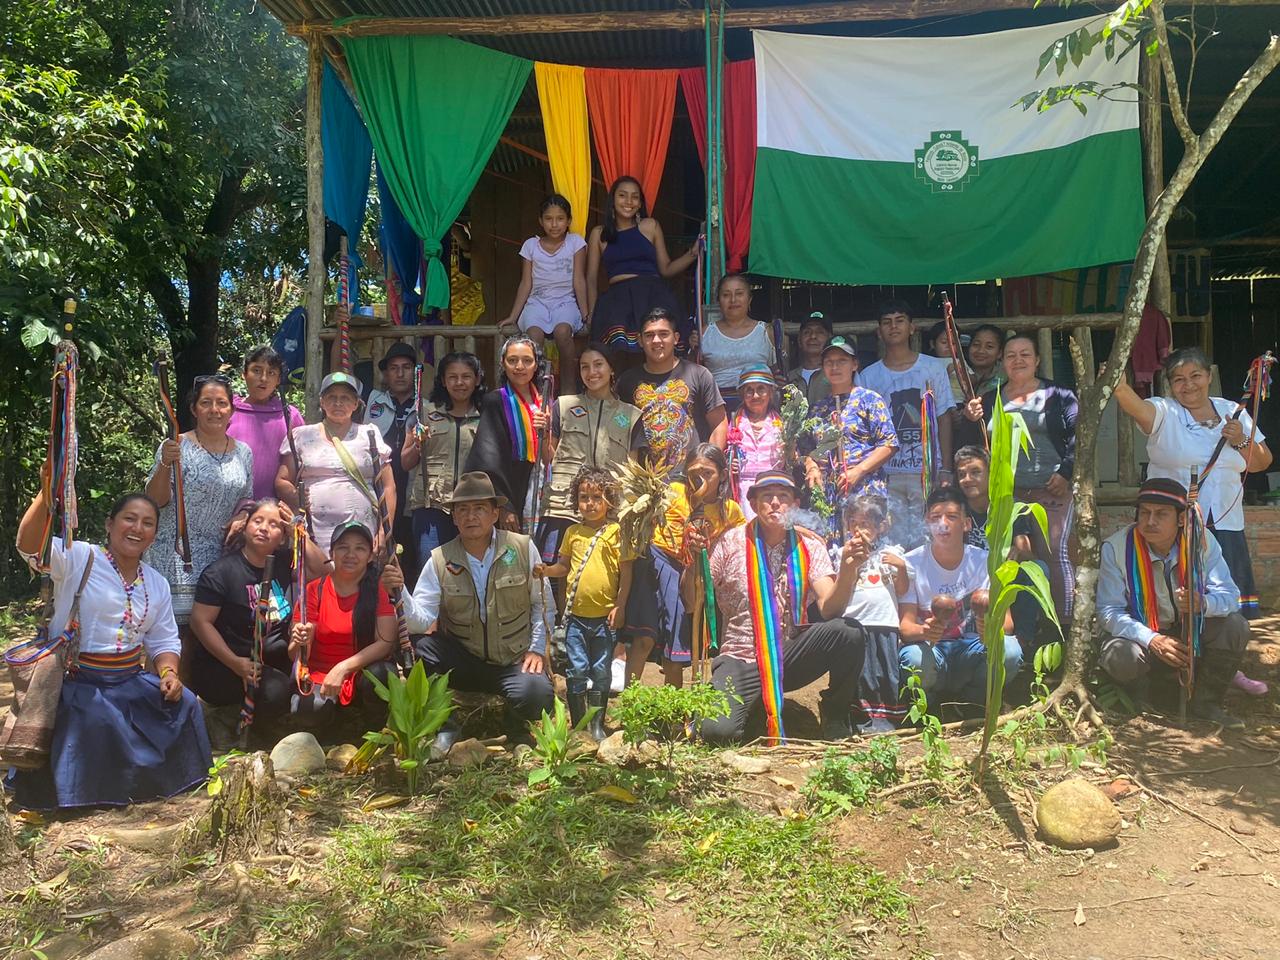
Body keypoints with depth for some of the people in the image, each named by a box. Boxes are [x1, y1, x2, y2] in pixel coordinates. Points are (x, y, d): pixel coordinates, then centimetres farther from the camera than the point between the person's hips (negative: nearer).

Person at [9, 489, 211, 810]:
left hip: (130, 680, 5)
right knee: (98, 721, -32)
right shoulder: (78, 559, -6)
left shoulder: (157, 584, 11)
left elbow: (164, 641, 14)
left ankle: (158, 777, 9)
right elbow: (29, 544, -26)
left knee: (184, 704, -12)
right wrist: (46, 491, -42)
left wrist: (169, 673, -8)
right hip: (76, 680, -5)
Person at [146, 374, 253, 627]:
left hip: (222, 555, 4)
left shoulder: (243, 453, 11)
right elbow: (156, 500, -5)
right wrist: (165, 464, -20)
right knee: (180, 619, -13)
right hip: (177, 554, -4)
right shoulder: (177, 447, -3)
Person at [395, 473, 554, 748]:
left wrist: (537, 648, -4)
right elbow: (422, 621, -13)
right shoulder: (440, 560, -5)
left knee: (536, 694, -31)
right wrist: (400, 593, -30)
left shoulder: (523, 548, -6)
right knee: (420, 649, -27)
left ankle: (517, 725, 9)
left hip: (516, 661, -1)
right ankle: (442, 727, -4)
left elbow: (542, 603, 3)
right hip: (463, 661, 1)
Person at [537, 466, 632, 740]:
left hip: (605, 616, -2)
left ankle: (597, 724, 20)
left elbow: (626, 572, -2)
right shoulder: (573, 532, 8)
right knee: (576, 670, 4)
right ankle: (578, 724, 16)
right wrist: (544, 571, -3)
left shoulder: (616, 532, -2)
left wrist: (619, 606, -6)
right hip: (576, 614, 2)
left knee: (601, 672, 7)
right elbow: (563, 566, 17)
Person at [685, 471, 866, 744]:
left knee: (848, 631, -27)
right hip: (741, 659, -1)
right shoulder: (731, 542, -2)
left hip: (791, 656, 2)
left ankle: (835, 716, 0)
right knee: (717, 731, -28)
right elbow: (692, 601, -2)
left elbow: (829, 608, -13)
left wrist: (847, 569, -32)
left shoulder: (810, 546, 1)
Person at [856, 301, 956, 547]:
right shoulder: (868, 376, 9)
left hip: (928, 471, -1)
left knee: (927, 540, -2)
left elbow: (944, 419, 6)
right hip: (886, 474, 1)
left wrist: (946, 470, -1)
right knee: (893, 541, -1)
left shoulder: (934, 368, 7)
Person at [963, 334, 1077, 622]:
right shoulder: (990, 400, 15)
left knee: (1057, 552, -11)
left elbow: (1077, 437, 1)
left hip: (1052, 489, -3)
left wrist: (1065, 472, -10)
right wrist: (971, 420, -3)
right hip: (1008, 492, 3)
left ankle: (1065, 621, -6)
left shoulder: (1058, 396, 7)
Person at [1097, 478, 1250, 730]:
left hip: (1191, 632, 3)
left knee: (1235, 628, -23)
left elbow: (1230, 594, -14)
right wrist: (1152, 640, -34)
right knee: (1121, 658, -35)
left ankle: (1206, 702, -1)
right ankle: (1140, 700, 4)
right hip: (1139, 634, -3)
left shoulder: (1203, 541, -11)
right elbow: (1109, 611, -19)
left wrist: (1203, 603, -39)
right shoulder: (1116, 547, -18)